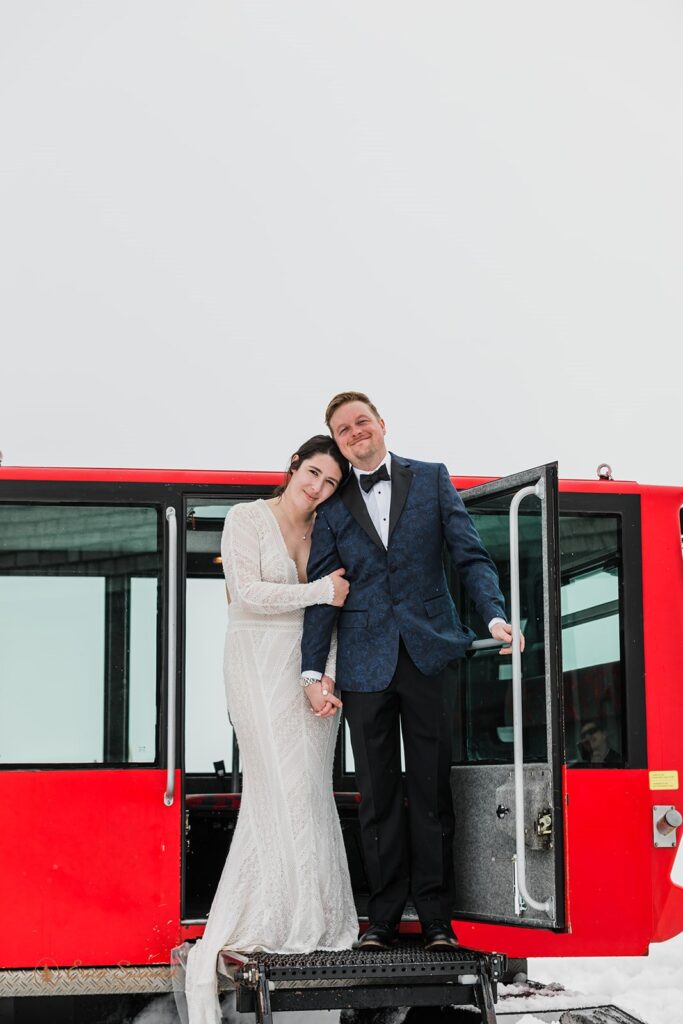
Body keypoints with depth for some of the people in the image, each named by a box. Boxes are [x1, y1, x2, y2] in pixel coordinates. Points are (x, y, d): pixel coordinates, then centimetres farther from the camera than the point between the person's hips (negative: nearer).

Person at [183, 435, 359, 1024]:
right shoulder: (247, 518, -3)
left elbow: (333, 615, 5)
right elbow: (248, 592, -14)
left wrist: (324, 680, -8)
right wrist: (322, 591, -11)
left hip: (314, 668, 5)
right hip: (261, 665, -4)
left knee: (311, 793, 4)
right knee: (283, 792, -8)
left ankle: (317, 920, 9)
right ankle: (274, 922, 1)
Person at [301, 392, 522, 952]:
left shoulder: (432, 480, 8)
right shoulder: (332, 505, 9)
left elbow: (471, 556, 3)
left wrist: (495, 616, -14)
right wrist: (313, 670, -4)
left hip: (428, 654, -1)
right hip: (365, 664, 1)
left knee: (432, 789, 3)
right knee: (378, 795, 5)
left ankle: (436, 916, 10)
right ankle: (384, 917, 12)